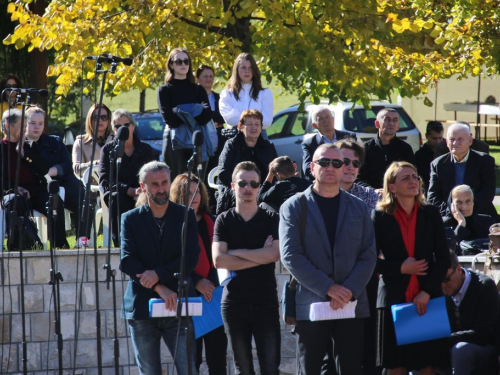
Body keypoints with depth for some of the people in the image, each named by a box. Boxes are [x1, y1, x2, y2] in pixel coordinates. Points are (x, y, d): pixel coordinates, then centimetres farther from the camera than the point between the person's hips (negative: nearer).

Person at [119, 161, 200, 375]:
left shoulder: (185, 216, 7)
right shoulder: (130, 219, 6)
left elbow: (191, 258, -3)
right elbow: (127, 261, -5)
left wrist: (159, 274, -16)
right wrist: (159, 288, -16)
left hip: (177, 307, -1)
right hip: (142, 307, 1)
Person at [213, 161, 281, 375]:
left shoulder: (271, 220, 5)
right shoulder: (224, 221, 5)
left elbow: (274, 254, -12)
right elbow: (219, 260, -9)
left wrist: (236, 253, -8)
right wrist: (260, 257, -9)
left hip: (266, 302, 0)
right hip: (234, 302, 1)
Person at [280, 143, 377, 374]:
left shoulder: (359, 209, 13)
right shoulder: (293, 207, 4)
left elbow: (368, 256, 6)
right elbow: (291, 256, -6)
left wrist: (349, 291, -11)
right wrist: (328, 288, -13)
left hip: (352, 305, 2)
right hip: (310, 305, -2)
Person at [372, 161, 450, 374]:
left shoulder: (431, 214, 8)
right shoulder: (380, 217, 3)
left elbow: (444, 258, 5)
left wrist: (427, 292, -6)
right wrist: (400, 268, -11)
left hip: (428, 299, 1)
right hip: (394, 299, -1)